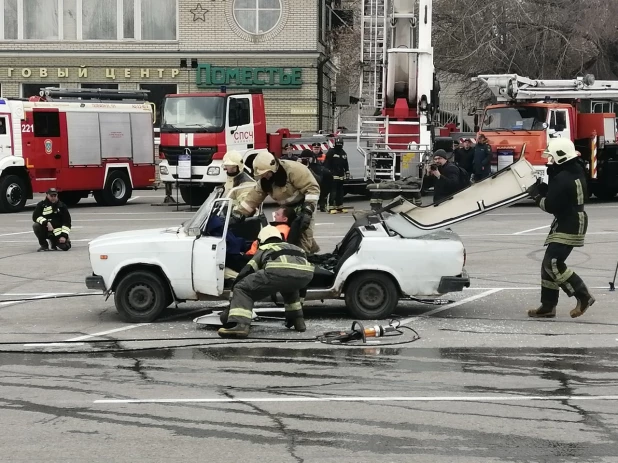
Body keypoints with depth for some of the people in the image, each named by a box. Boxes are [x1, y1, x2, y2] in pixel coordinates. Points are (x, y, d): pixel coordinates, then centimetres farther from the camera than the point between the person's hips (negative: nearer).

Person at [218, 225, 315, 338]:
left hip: (279, 271, -5)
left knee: (242, 289, 8)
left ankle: (239, 324, -16)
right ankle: (298, 320, 33)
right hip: (306, 274, 5)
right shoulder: (295, 248, 44)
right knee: (289, 287, 40)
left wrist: (231, 306, 34)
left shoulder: (263, 250, 33)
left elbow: (243, 275, 28)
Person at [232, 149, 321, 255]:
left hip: (304, 203, -8)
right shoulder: (264, 180, -6)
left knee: (303, 233, -18)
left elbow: (312, 188, -30)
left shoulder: (293, 170, -30)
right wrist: (238, 214, -13)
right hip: (288, 207, 8)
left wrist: (307, 211, -35)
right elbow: (253, 198, -3)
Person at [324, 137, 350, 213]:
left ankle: (339, 207, 16)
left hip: (341, 175, 7)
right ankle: (332, 208, -12)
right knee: (333, 192, -11)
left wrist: (347, 173, 19)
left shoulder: (343, 153, 16)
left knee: (340, 192, 10)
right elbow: (326, 163, -10)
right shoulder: (330, 152, -5)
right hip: (333, 175, -7)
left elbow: (346, 164, 22)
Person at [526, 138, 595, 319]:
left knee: (554, 264, -13)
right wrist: (543, 189, 3)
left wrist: (536, 194, -4)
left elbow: (550, 206, -21)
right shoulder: (575, 171, 10)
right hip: (570, 223, 11)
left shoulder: (563, 179, -23)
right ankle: (548, 306, 14)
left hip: (567, 227, -11)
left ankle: (583, 296, -8)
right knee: (549, 264, 11)